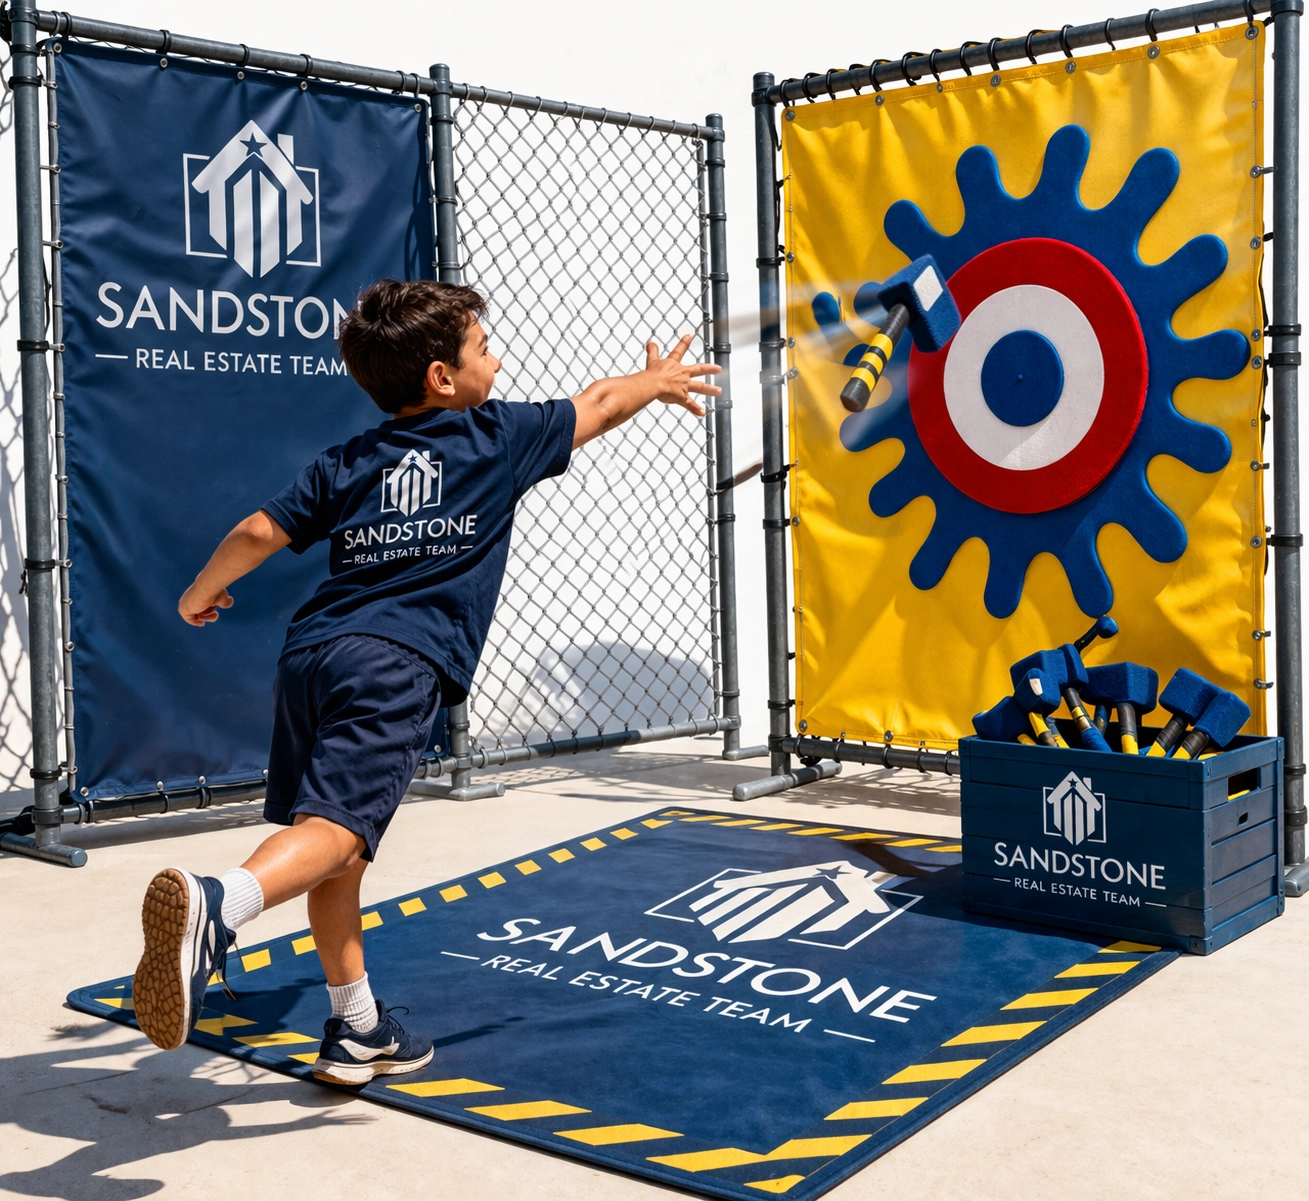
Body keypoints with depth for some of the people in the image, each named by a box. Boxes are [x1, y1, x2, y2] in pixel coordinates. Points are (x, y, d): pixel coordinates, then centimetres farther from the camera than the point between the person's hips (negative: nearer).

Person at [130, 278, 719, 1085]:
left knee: (341, 854, 14)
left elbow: (260, 533, 14)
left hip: (312, 649, 6)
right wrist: (659, 380, 47)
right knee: (337, 828, -19)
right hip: (399, 663, -6)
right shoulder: (498, 438, 12)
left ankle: (358, 1029, 23)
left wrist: (202, 594, 33)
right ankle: (215, 905, -46)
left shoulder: (345, 465, 19)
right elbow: (598, 405, 27)